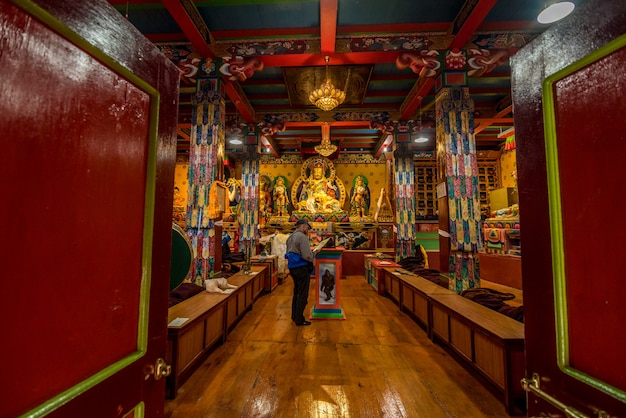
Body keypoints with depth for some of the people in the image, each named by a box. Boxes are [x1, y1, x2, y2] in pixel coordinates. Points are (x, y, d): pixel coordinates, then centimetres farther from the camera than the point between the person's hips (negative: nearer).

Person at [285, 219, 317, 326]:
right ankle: (299, 320, 11)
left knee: (297, 292, 22)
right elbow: (307, 256, -24)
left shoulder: (290, 237, 11)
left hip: (292, 267, 9)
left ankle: (294, 316, 32)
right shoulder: (302, 237, -17)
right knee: (303, 295, 3)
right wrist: (314, 254, -2)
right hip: (301, 268, -9)